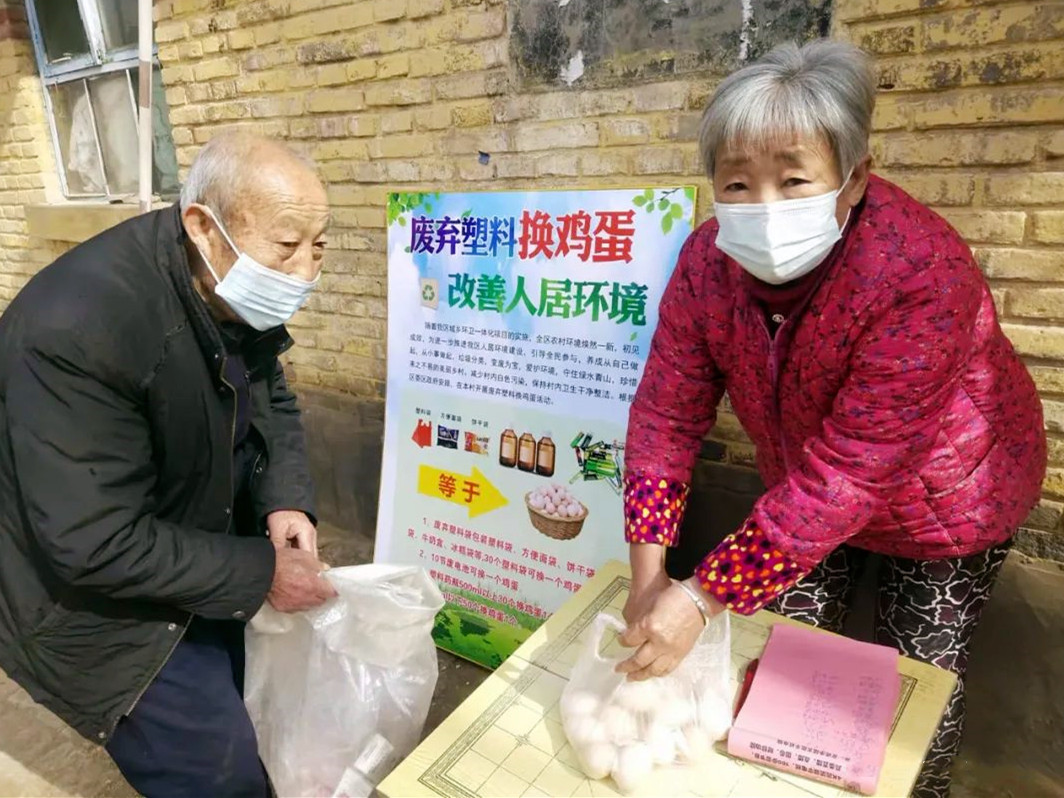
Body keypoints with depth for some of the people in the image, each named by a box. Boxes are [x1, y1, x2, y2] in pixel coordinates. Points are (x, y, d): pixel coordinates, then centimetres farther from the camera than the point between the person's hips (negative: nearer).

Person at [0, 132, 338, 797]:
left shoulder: (239, 293, -11)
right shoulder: (79, 326, -34)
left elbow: (273, 402, 3)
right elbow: (96, 544, -31)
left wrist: (288, 501, -15)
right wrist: (260, 571, -25)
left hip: (198, 558, 7)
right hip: (100, 603, -6)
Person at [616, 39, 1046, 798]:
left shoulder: (919, 279, -37)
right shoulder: (709, 260, -21)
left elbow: (846, 476, -37)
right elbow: (667, 412, -19)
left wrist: (704, 596, -36)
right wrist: (648, 576, -24)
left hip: (941, 496, -4)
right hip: (807, 485, 4)